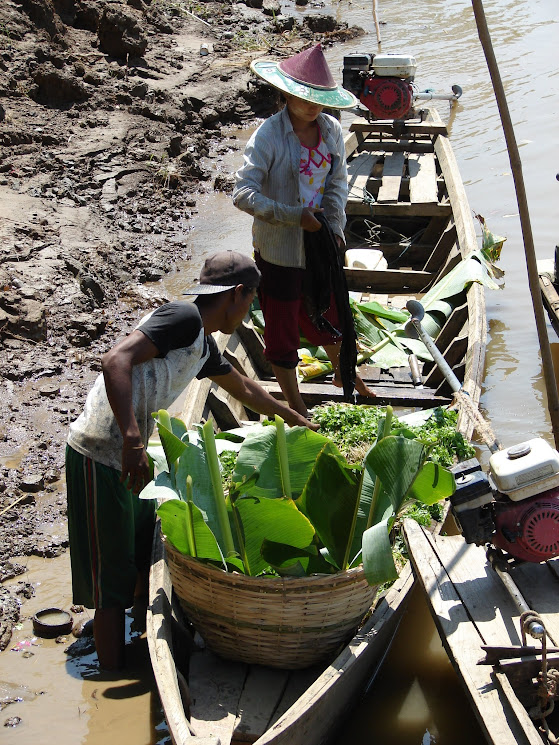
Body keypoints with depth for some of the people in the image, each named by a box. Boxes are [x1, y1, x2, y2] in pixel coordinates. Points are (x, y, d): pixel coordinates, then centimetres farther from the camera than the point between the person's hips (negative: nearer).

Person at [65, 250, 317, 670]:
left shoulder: (203, 346, 15)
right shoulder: (184, 319, -15)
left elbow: (243, 388, 35)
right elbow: (117, 361, -28)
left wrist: (293, 418, 48)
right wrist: (133, 439, -35)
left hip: (128, 457, 10)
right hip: (101, 457, -10)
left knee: (146, 557, 19)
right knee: (113, 581, -3)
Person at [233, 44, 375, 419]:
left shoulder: (331, 130, -3)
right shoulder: (269, 136, -20)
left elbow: (338, 182, 6)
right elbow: (244, 193, -26)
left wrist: (334, 225, -10)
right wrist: (295, 216, -28)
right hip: (280, 249, -5)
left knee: (328, 312, 24)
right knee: (282, 328, 9)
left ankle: (342, 372, 53)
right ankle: (296, 408, 26)